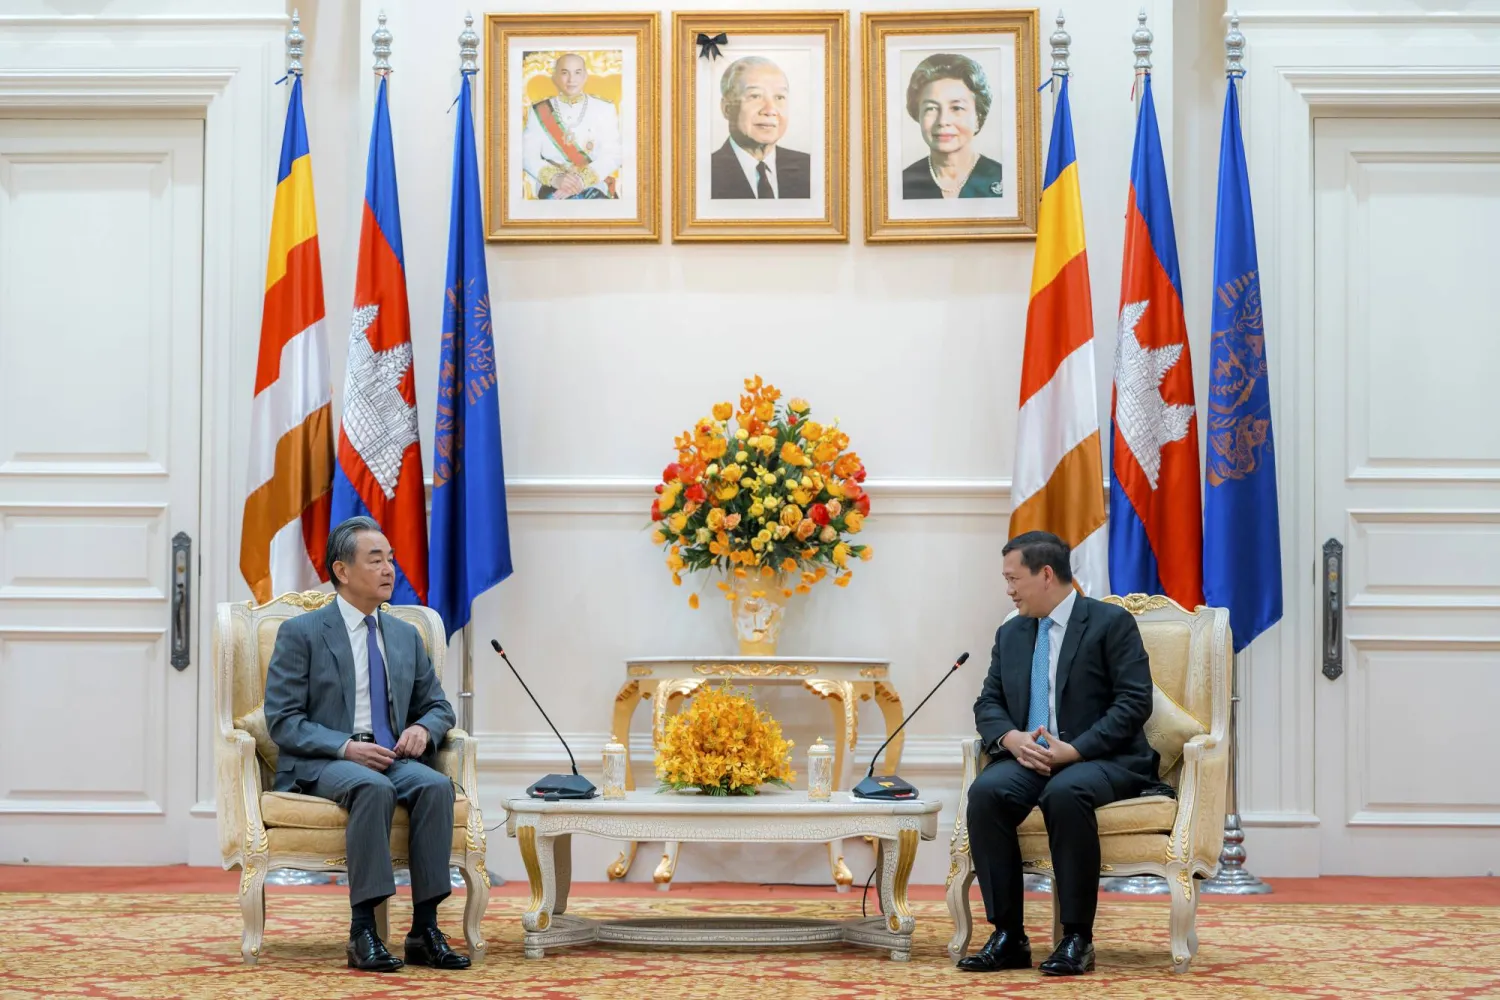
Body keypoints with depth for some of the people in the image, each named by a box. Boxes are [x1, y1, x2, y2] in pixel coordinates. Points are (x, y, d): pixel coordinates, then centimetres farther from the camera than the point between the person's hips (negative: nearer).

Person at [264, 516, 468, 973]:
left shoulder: (406, 636, 17)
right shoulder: (301, 633, 0)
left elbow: (438, 706, 22)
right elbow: (282, 720, -6)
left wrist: (423, 729, -4)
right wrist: (346, 747, -20)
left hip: (392, 758, 5)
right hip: (320, 764, -5)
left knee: (436, 785, -29)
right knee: (373, 788, -38)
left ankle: (424, 929, -27)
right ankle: (363, 931, -34)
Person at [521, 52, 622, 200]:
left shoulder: (604, 109, 10)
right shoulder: (539, 111, 11)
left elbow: (613, 154, 0)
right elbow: (528, 156, 3)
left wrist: (583, 179, -17)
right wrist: (555, 177, -18)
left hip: (594, 185, 0)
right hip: (553, 187, 0)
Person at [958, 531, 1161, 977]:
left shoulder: (1111, 622, -1)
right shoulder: (1010, 634, 17)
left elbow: (1134, 702, -9)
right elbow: (988, 703, 14)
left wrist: (1075, 750, -20)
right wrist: (1010, 738, -10)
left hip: (1101, 759, -5)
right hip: (1029, 756, 5)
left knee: (1065, 792, -38)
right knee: (986, 791, -28)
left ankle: (1077, 938, -28)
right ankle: (1008, 936, -23)